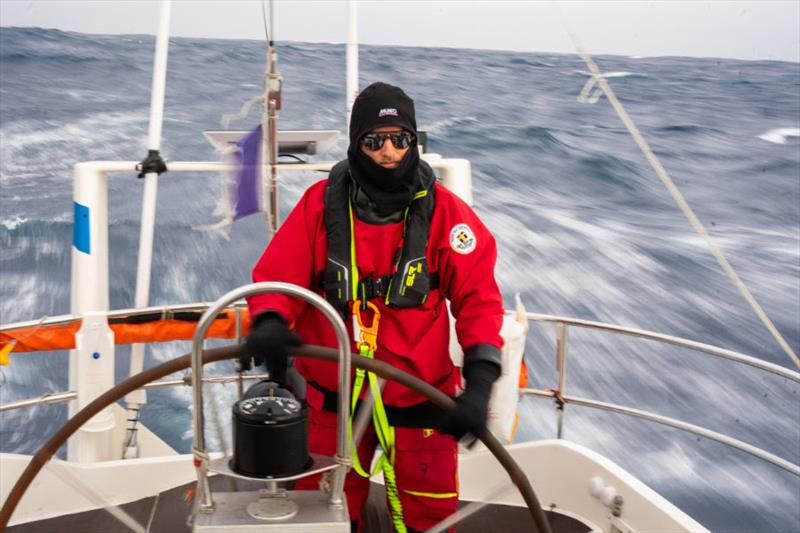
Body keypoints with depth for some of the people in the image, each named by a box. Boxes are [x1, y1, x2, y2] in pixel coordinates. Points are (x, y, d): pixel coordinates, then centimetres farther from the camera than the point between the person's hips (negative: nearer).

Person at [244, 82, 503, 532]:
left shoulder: (443, 211, -9)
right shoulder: (321, 203, -8)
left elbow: (477, 296, -10)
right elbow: (277, 276, -7)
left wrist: (480, 382, -22)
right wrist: (270, 321, -30)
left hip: (420, 399, 0)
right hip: (333, 397, 1)